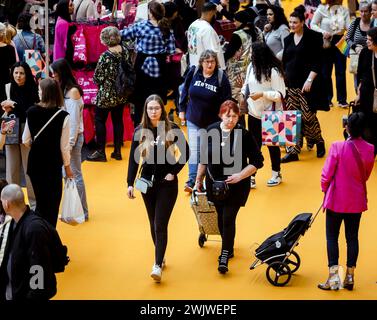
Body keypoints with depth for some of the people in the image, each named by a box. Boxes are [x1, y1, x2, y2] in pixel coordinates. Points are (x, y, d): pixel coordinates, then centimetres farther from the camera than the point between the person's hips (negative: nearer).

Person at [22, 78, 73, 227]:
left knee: (40, 202, 18)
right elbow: (64, 146, -11)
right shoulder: (63, 116, -15)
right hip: (53, 164, -3)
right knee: (52, 203, 9)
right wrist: (67, 167, 4)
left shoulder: (31, 112, -8)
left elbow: (26, 141, -1)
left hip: (35, 163, 3)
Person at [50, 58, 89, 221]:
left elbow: (74, 121, -15)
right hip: (63, 137, 8)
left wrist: (69, 144, -15)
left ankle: (82, 212, 6)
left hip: (72, 138, -8)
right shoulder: (63, 90, 10)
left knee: (74, 175, -2)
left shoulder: (73, 91, -13)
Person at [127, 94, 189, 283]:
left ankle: (158, 265, -8)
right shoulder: (140, 131, -2)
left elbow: (185, 152, 2)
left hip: (167, 183, -3)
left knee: (160, 224, -8)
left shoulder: (172, 129, -7)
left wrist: (174, 172, -7)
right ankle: (160, 256, 27)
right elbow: (134, 158, 0)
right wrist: (130, 183, -5)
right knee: (153, 223, 12)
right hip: (148, 182, 3)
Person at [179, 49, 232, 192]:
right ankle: (192, 180, -2)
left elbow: (227, 100, -9)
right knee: (194, 150, -4)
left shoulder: (221, 77, -14)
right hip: (193, 120, 1)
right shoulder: (193, 72, -8)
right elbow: (185, 91, 5)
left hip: (213, 122, -1)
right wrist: (182, 110, 7)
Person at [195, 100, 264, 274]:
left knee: (228, 218, -7)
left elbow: (257, 161, -8)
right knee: (221, 217, 15)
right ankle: (229, 248, 35)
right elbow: (204, 158, 8)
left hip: (236, 185, -4)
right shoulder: (211, 131, -4)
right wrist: (198, 180, 13)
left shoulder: (243, 134, -13)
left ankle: (225, 256, 3)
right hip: (214, 182, 4)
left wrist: (240, 175, -19)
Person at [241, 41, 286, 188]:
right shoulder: (251, 67, -2)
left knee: (272, 144, 12)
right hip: (253, 114, 5)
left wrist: (262, 94, -26)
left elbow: (280, 95, -17)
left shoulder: (273, 71, -20)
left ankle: (276, 174, 29)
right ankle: (252, 177, 11)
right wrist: (243, 94, -5)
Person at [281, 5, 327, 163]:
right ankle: (293, 151, 6)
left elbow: (317, 61, -10)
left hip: (307, 83, -5)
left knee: (308, 116, -4)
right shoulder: (288, 39, 11)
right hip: (291, 83, 5)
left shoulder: (313, 37, -6)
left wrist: (309, 80, -18)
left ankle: (319, 142, 20)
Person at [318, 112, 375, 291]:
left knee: (332, 237, 7)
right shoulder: (369, 150, -7)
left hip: (337, 199, -3)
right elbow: (366, 176, 6)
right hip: (357, 200, 4)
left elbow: (327, 174, -13)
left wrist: (325, 189, 7)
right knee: (352, 237, 13)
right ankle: (350, 277, 18)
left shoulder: (338, 147, -19)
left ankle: (333, 277, 2)